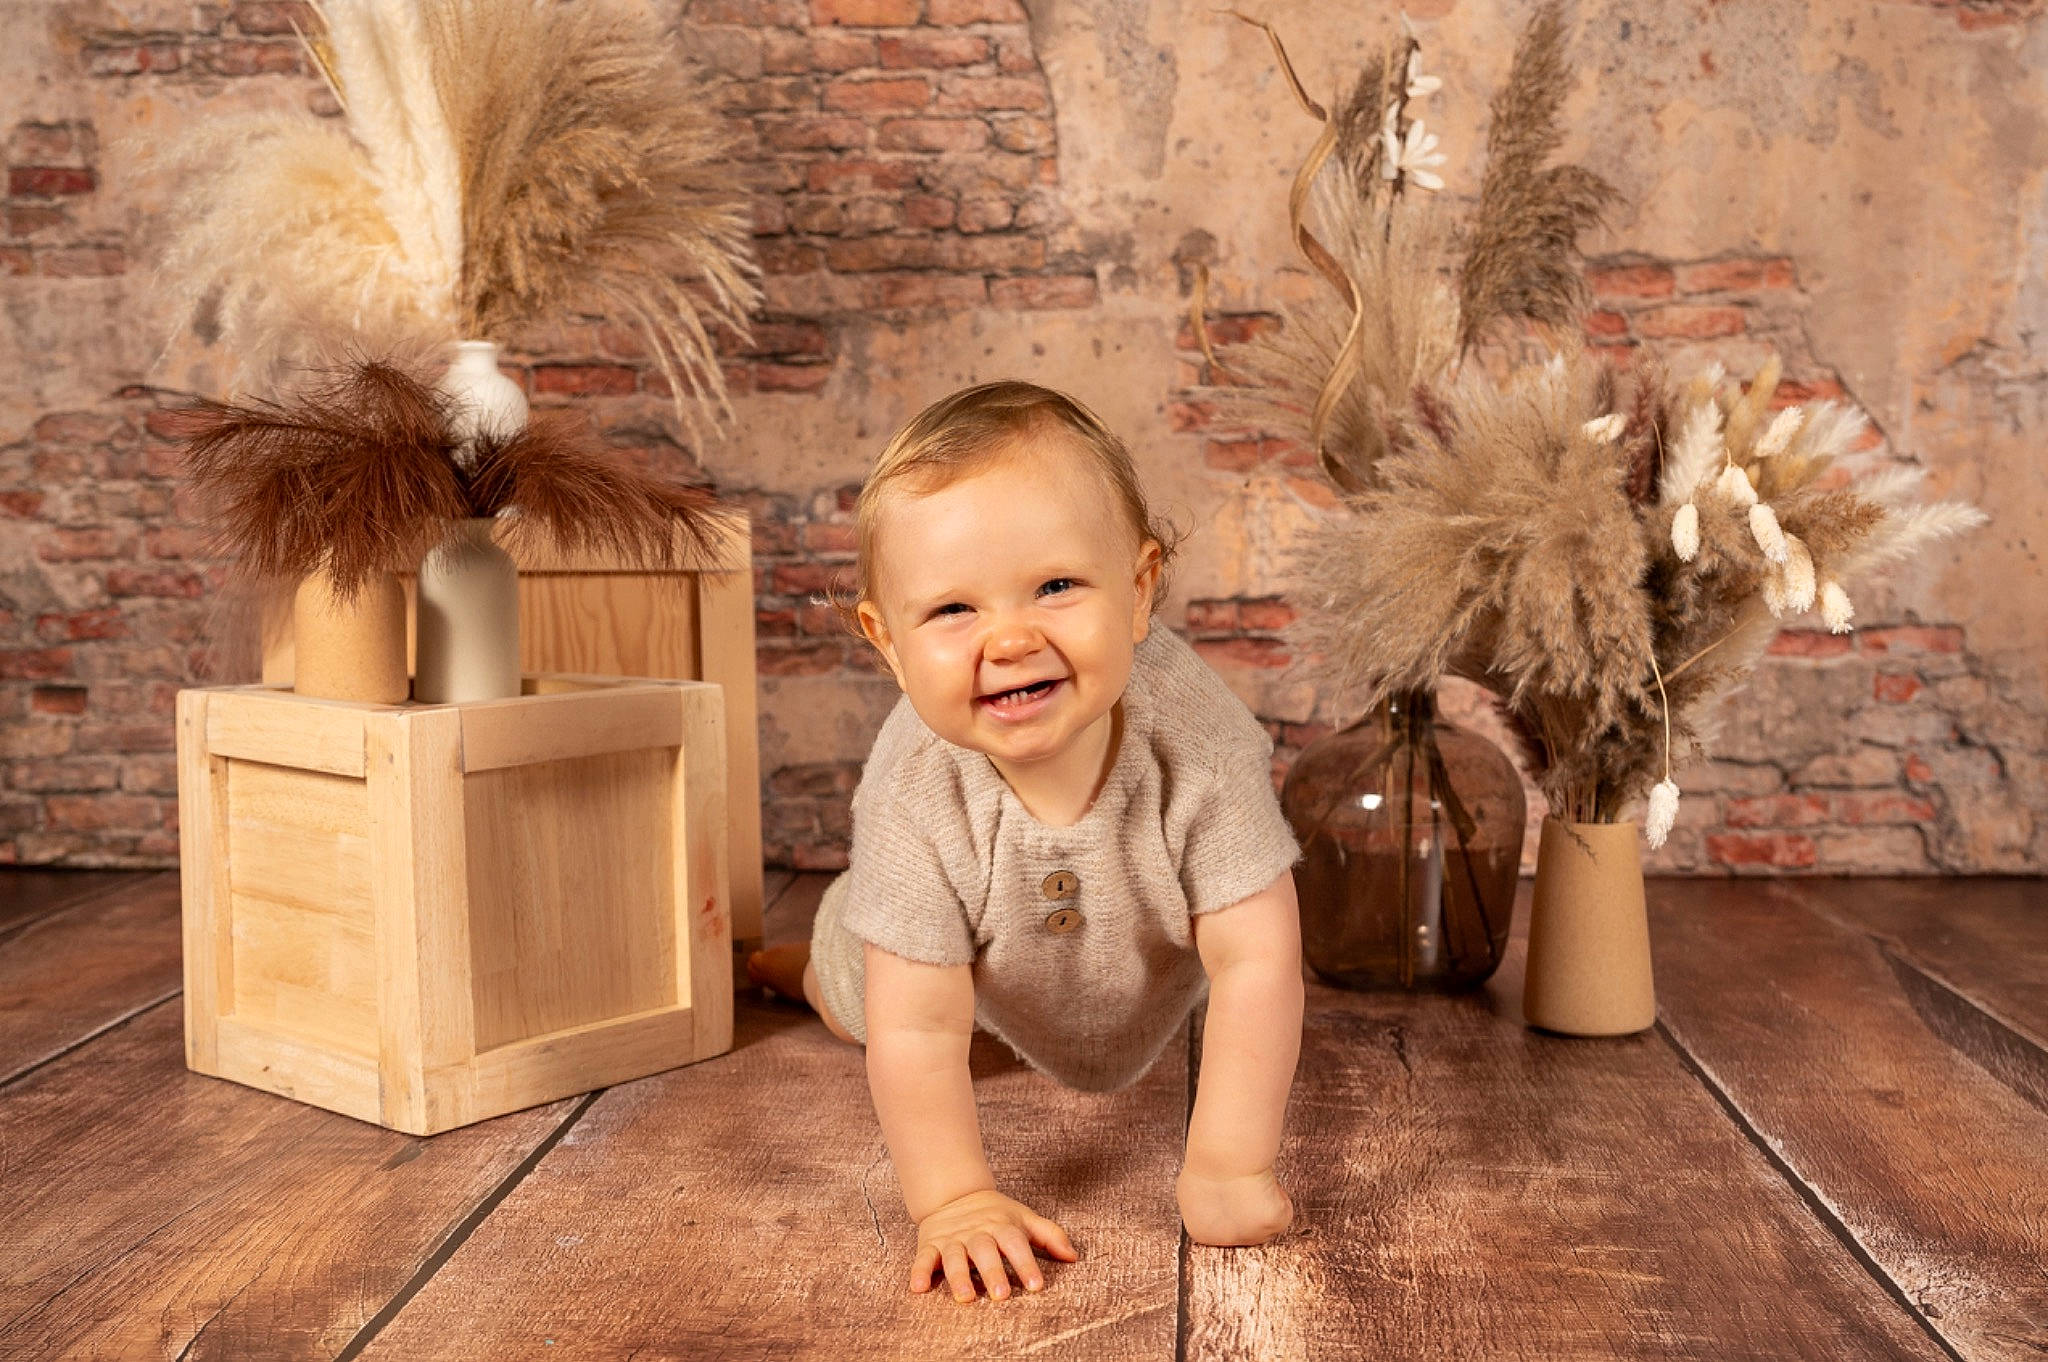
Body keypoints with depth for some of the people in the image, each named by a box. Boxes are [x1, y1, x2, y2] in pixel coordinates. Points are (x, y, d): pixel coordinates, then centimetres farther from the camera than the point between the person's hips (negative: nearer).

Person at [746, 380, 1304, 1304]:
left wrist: (1228, 1171, -38)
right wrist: (954, 1201, -42)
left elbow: (1256, 961, -37)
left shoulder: (1199, 736, -43)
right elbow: (917, 1029, -38)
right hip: (959, 955, -1)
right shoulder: (917, 795, -43)